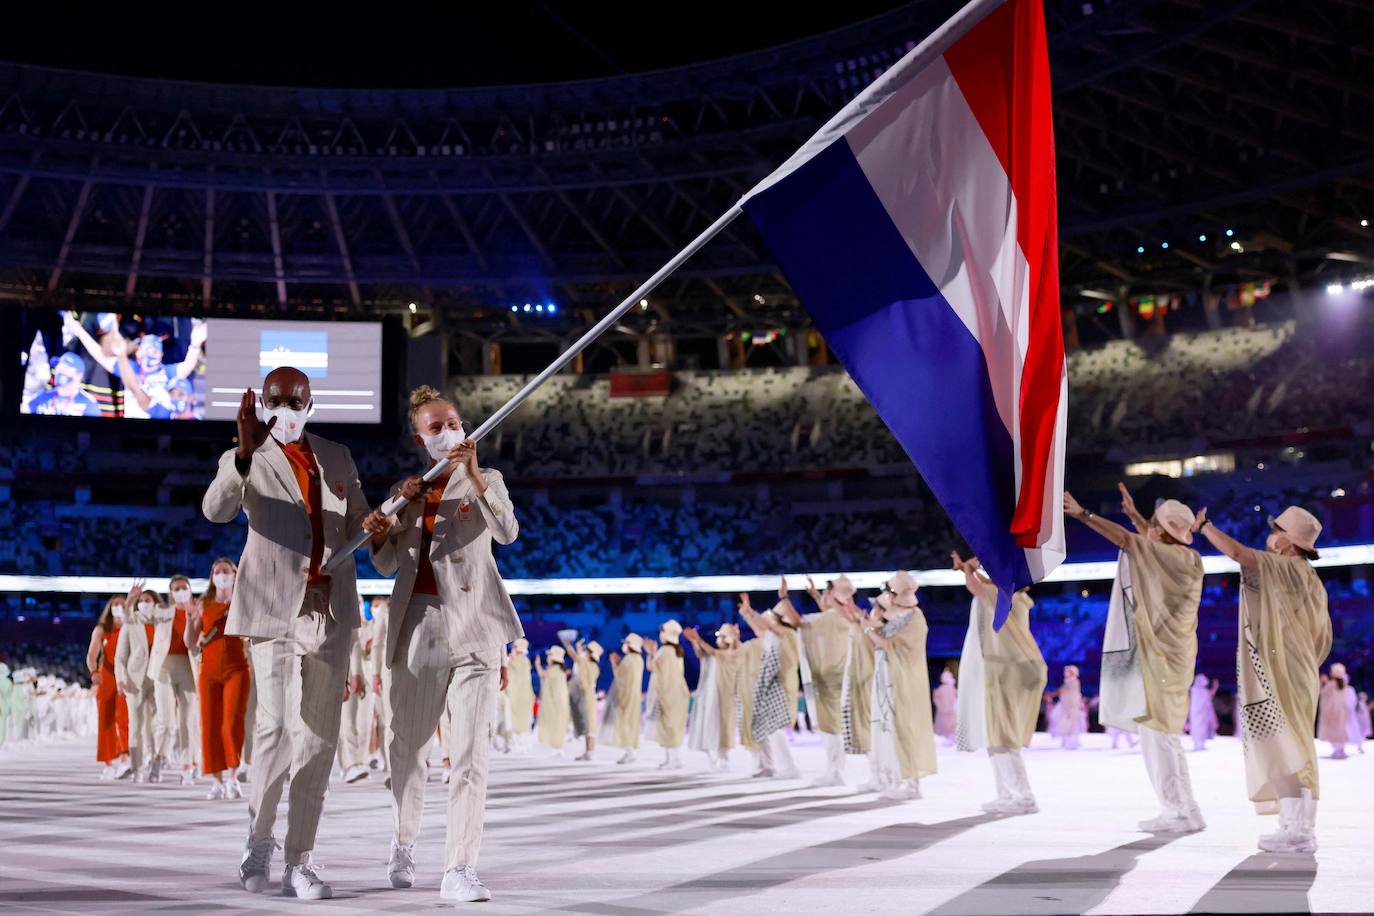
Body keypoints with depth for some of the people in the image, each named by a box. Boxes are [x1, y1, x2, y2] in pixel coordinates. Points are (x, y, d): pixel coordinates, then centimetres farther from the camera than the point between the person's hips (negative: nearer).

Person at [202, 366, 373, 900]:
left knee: (318, 736, 4)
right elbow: (216, 510, -18)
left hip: (328, 610, 4)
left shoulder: (337, 459, 15)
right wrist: (246, 452, -34)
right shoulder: (245, 462, 2)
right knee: (276, 725, -16)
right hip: (273, 608, -4)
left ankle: (299, 861, 11)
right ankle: (259, 837, 8)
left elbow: (359, 521, 24)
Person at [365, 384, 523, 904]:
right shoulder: (405, 490, 14)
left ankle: (460, 870, -11)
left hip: (473, 630, -3)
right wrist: (381, 533, -10)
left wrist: (473, 474, -24)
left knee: (471, 752, -11)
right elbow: (387, 565, 12)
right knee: (408, 746, 11)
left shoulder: (484, 481, 6)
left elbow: (508, 533, -14)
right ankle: (404, 843, 34)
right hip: (417, 627, 3)